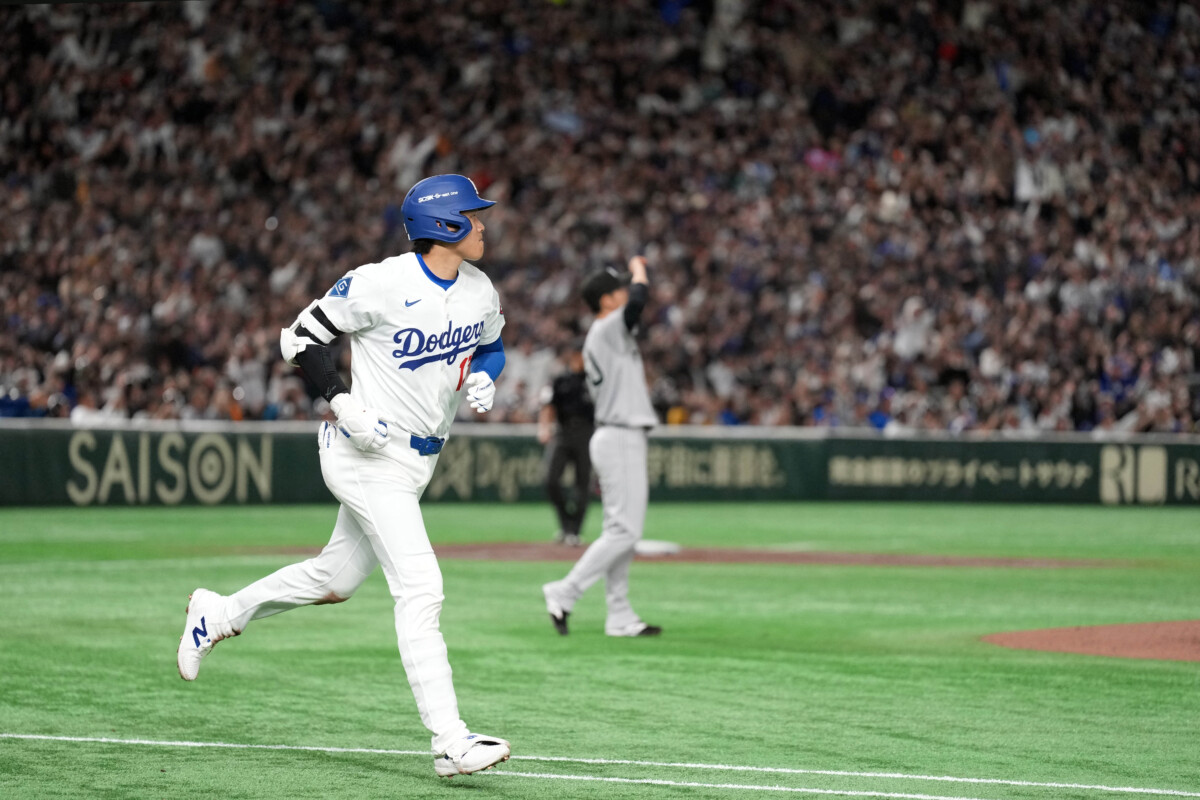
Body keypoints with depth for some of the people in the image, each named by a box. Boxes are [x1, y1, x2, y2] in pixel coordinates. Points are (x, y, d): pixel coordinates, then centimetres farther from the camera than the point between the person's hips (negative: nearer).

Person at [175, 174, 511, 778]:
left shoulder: (480, 293, 4)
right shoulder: (381, 285, -18)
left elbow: (490, 345, 24)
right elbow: (301, 337, -9)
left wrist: (484, 378, 1)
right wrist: (342, 401, -21)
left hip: (418, 458, 9)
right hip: (367, 455, -9)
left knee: (337, 579, 19)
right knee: (419, 591, -16)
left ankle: (220, 614, 40)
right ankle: (450, 742, -18)